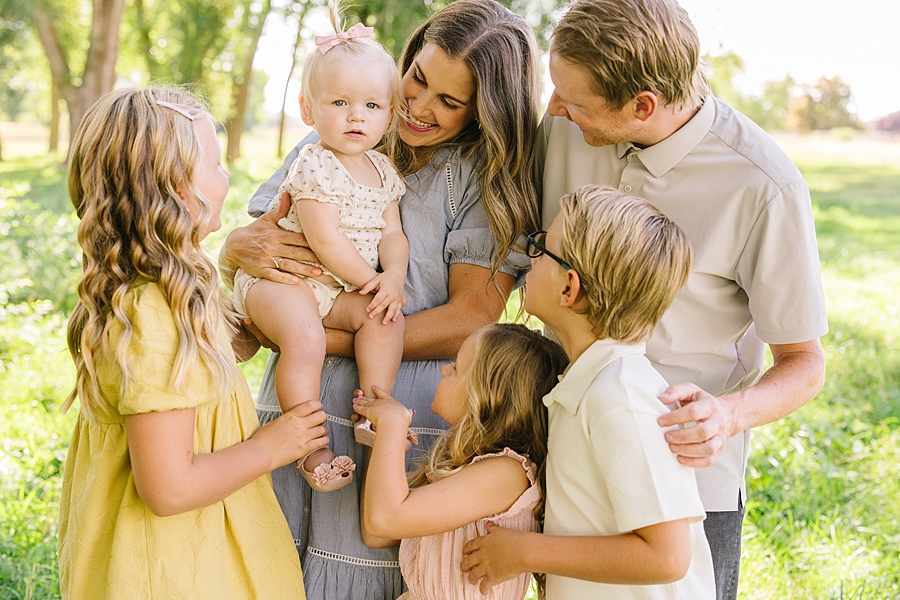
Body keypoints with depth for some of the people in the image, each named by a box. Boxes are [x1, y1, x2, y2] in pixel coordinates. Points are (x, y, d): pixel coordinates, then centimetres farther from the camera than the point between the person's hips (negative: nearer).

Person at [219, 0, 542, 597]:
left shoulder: (490, 175, -4)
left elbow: (471, 322, -12)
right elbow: (240, 238, 12)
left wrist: (320, 338, -14)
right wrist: (243, 246, -14)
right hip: (300, 398, 4)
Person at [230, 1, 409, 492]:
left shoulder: (382, 171, 10)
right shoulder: (314, 165, -14)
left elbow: (392, 233, 5)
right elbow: (326, 240, -20)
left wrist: (394, 277, -15)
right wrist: (371, 281, -14)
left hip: (345, 289, 7)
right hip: (282, 278, -7)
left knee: (385, 315, -17)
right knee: (304, 338, -30)